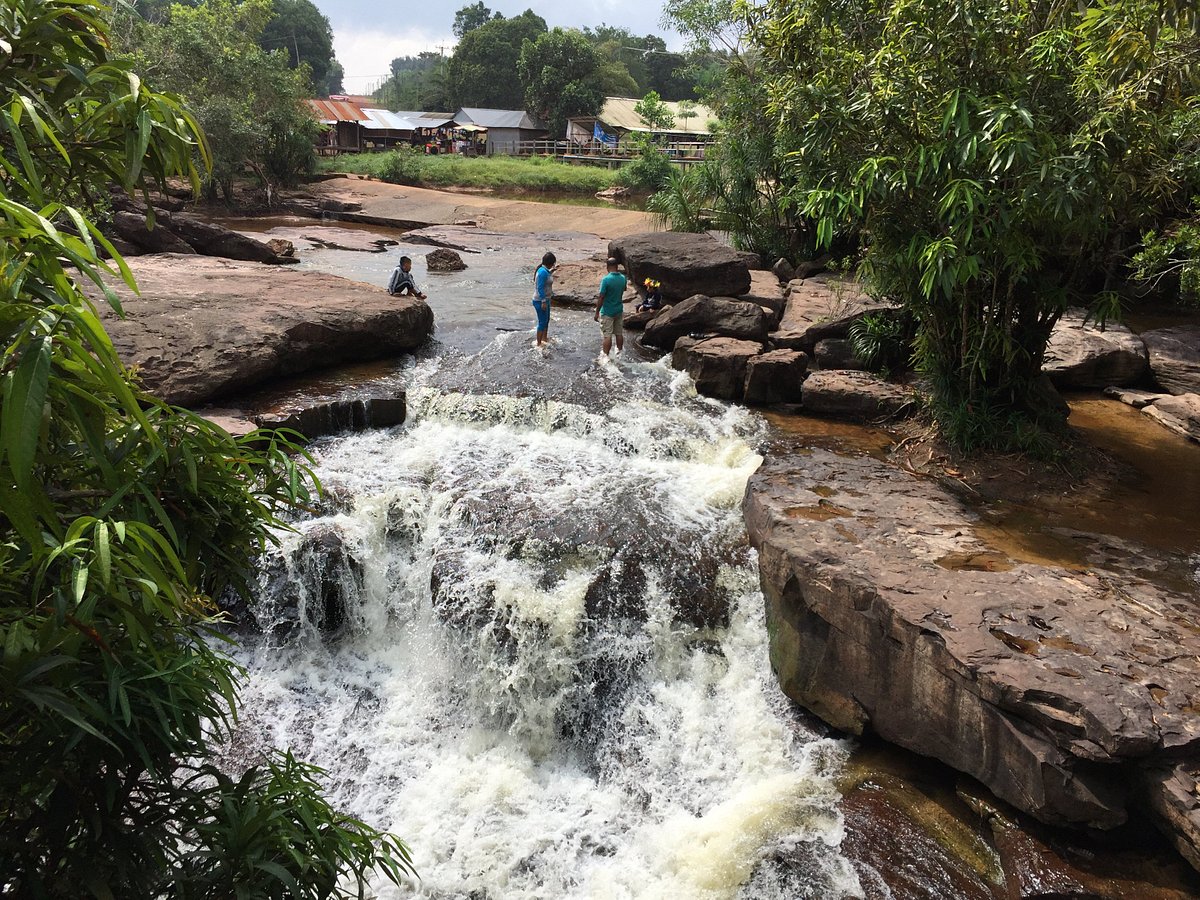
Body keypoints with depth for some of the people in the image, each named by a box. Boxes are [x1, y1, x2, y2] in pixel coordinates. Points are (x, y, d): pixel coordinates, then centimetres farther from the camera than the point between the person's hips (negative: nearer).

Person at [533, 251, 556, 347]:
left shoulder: (545, 270, 7)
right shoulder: (543, 272, -23)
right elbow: (540, 288, -26)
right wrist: (543, 301, -26)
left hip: (545, 299, 10)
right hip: (540, 301, -10)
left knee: (546, 320, 23)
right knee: (542, 322, -3)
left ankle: (545, 338, 40)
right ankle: (539, 343, 6)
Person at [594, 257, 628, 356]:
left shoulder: (606, 279, -20)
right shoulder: (623, 278, -1)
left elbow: (601, 298, -18)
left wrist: (597, 312, -10)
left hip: (607, 312, -6)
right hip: (619, 310, 6)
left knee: (607, 335, -3)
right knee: (619, 333, 15)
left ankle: (605, 356, -2)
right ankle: (619, 353, 27)